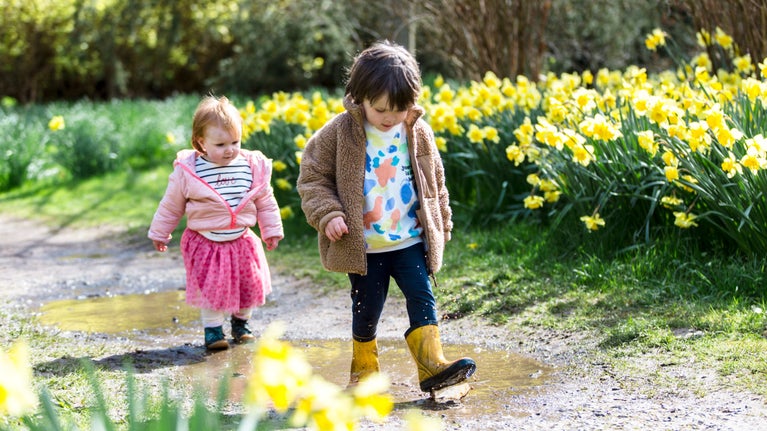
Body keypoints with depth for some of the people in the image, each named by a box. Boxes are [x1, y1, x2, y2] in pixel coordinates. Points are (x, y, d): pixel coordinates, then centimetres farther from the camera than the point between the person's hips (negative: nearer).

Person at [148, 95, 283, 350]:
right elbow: (171, 206, 1)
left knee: (248, 285, 12)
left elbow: (265, 202, 8)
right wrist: (159, 233, 9)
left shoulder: (253, 166, -5)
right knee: (210, 288, -2)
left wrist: (272, 230, 13)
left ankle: (241, 322, 34)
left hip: (242, 241, 3)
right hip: (205, 243, -3)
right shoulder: (188, 171, -12)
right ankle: (213, 329, 14)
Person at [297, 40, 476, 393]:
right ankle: (364, 371, 23)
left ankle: (431, 364, -6)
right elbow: (312, 177, -3)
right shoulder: (340, 133, -8)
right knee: (366, 309, 7)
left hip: (411, 241, 2)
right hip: (362, 247, -2)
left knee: (422, 298, -7)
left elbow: (434, 181, 15)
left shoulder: (418, 133, 2)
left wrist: (441, 223, 20)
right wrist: (328, 215, -17)